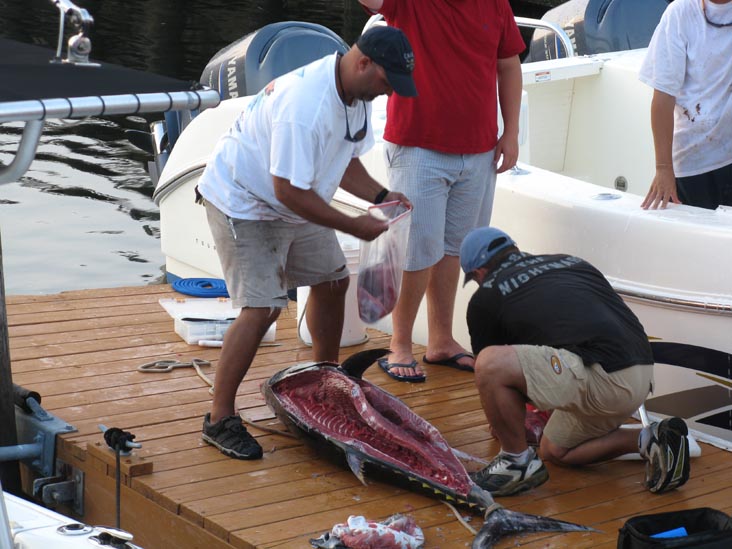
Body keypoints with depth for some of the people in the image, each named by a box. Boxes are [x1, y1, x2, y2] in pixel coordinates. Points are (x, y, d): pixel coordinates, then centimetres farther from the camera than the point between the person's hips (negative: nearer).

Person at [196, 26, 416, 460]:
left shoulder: (358, 94, -5)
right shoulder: (306, 104, -35)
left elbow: (345, 159, 8)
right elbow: (289, 190, -32)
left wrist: (380, 196, -10)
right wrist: (354, 226, -26)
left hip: (295, 204, 10)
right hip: (243, 203, -10)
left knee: (332, 281, 16)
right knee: (263, 308, -17)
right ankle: (220, 419, -7)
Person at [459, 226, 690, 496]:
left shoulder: (486, 296, 8)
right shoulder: (570, 262, 26)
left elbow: (490, 371, 23)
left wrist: (501, 422, 45)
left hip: (602, 377, -8)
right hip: (641, 376, 8)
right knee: (555, 451, 26)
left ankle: (518, 462, 3)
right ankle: (650, 440, 16)